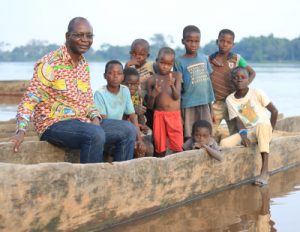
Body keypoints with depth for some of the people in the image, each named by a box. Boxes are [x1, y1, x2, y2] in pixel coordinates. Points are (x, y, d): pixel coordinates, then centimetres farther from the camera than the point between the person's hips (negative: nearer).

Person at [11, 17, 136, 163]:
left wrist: (95, 117, -3)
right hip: (54, 124, -8)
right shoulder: (50, 63, -11)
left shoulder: (84, 65, 13)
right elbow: (30, 100, -16)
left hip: (82, 122, 8)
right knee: (95, 134, -34)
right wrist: (21, 130, -30)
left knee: (128, 129, -3)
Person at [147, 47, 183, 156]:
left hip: (174, 115, -1)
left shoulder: (176, 76, 3)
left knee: (177, 146, -3)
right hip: (159, 115, 1)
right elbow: (149, 106, 4)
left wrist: (172, 85, -26)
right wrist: (153, 94, -16)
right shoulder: (152, 79, 4)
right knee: (159, 147, 6)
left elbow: (177, 96, -7)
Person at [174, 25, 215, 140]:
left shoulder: (204, 58, 7)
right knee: (189, 137, 0)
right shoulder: (179, 61, -4)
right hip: (188, 105, -4)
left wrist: (211, 102, 12)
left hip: (204, 103, 4)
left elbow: (208, 80, 13)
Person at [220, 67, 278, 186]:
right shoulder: (230, 99, 1)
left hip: (263, 129, -3)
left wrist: (269, 131, -5)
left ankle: (264, 171, -42)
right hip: (247, 132, 3)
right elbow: (238, 121, -4)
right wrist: (243, 134, -24)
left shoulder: (257, 93, -7)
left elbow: (274, 111, -3)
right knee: (224, 143, -23)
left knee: (263, 125, -41)